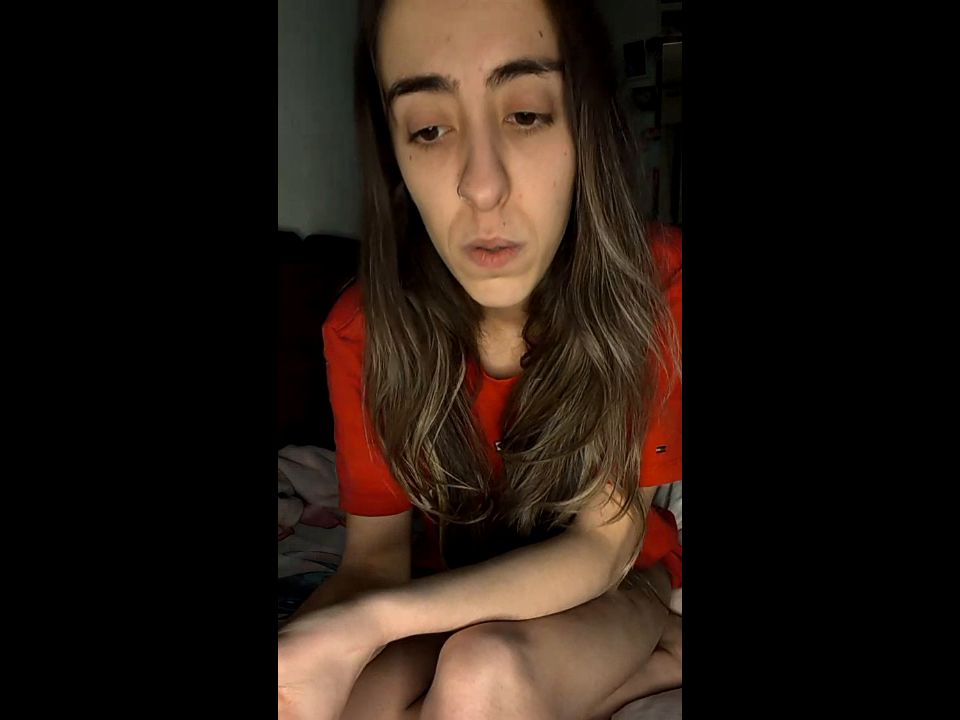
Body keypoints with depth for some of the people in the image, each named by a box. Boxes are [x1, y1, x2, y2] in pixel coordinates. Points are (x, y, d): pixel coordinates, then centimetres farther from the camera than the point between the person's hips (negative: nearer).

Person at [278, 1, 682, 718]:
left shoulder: (658, 284, -25)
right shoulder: (363, 330, -17)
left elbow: (605, 544, -21)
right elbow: (376, 550, -11)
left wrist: (368, 625, -34)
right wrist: (311, 645, -36)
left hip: (618, 583, -3)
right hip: (454, 591, 4)